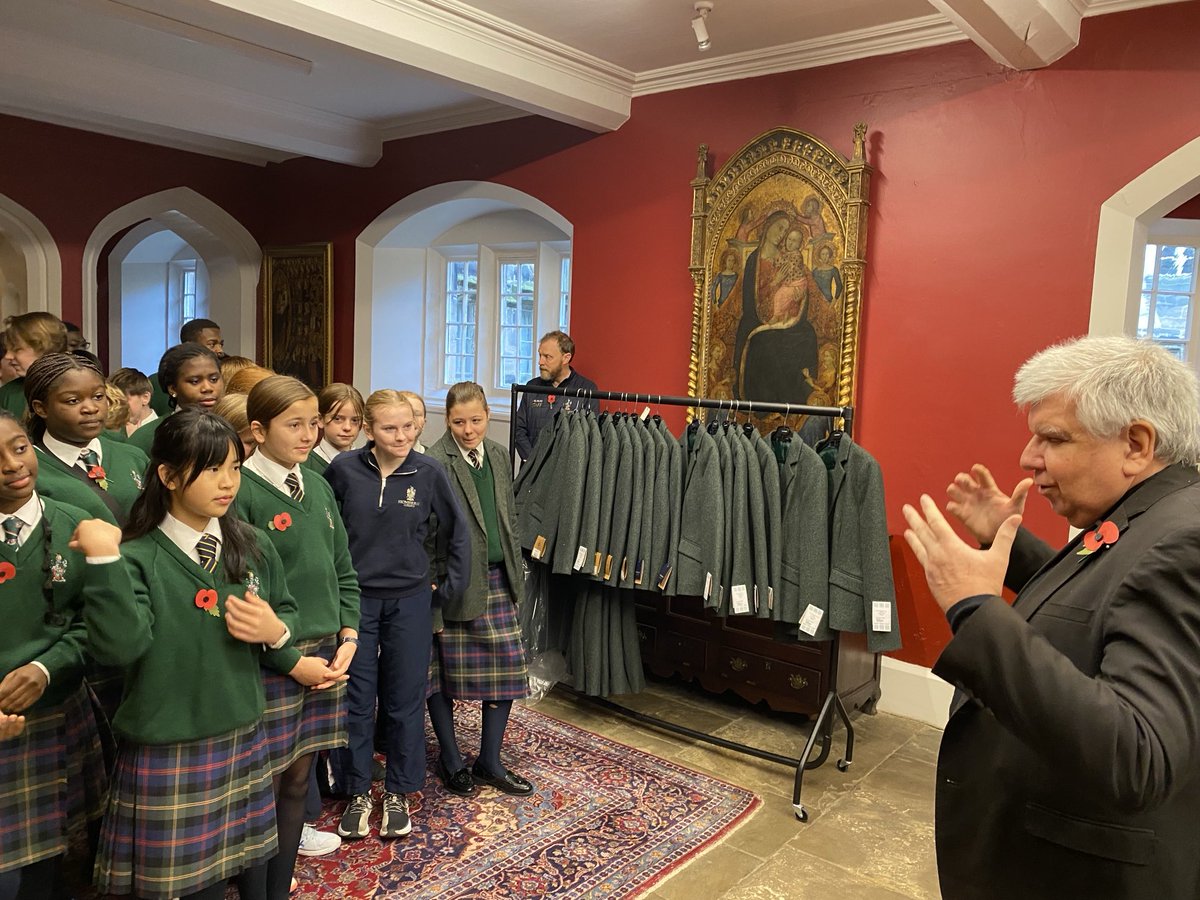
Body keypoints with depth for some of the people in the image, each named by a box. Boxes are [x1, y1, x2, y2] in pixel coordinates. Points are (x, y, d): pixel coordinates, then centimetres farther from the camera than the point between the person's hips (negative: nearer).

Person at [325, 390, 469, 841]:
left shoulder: (428, 473, -9)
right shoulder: (344, 469, -9)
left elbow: (457, 533, 2)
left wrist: (452, 585, 2)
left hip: (410, 601, 0)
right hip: (356, 600, 0)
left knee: (405, 701, 9)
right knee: (356, 701, 9)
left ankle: (398, 793, 27)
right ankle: (357, 793, 27)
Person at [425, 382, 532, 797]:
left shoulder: (500, 456, 8)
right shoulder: (435, 463, -13)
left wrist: (515, 572, 13)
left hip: (498, 579, 6)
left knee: (508, 665, 7)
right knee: (445, 670, 8)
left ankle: (489, 762, 23)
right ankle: (450, 760, 28)